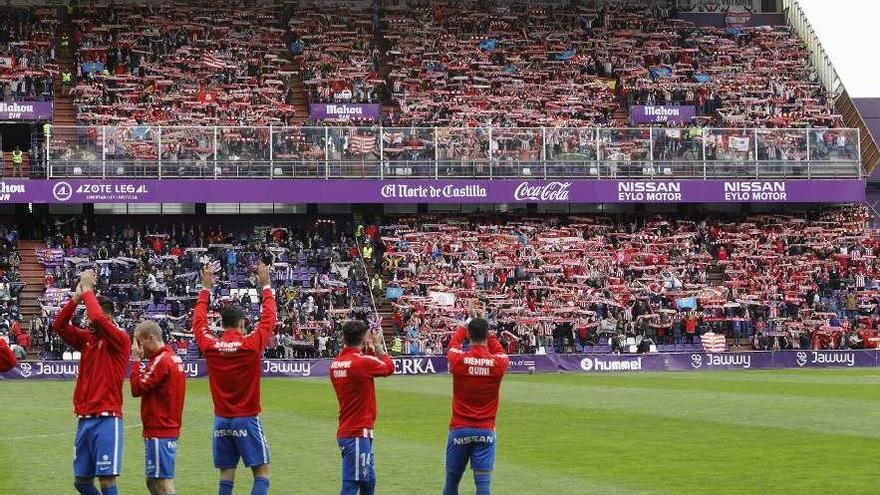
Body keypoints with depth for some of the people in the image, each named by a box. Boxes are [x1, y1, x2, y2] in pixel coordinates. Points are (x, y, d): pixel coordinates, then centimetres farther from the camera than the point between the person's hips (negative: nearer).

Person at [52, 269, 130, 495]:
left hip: (106, 420, -7)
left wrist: (88, 291, -8)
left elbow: (98, 319, -22)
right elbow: (59, 326, 3)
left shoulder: (120, 340, -6)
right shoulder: (87, 339, 12)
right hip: (84, 419, 7)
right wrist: (76, 297, -4)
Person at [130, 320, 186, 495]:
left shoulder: (161, 360, -16)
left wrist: (136, 360, -11)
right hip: (169, 427, 10)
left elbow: (137, 389, -16)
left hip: (159, 432, -10)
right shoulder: (173, 357, 13)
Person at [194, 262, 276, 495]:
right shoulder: (251, 345, -11)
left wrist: (206, 288, 22)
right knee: (262, 472, 0)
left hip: (221, 420, 4)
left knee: (226, 474, 8)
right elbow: (269, 318, 2)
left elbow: (198, 320, 15)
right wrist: (266, 286, 13)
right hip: (247, 419, -4)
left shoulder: (209, 346, -3)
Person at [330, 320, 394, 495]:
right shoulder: (363, 361, -16)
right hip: (357, 435, -8)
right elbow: (389, 367, 2)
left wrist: (369, 351, 15)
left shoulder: (335, 364, 6)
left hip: (345, 432, 8)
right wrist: (378, 347, 15)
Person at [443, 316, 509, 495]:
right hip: (486, 431, 0)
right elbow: (501, 352, 18)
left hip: (459, 430, 0)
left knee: (452, 480, 11)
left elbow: (453, 343, 15)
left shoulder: (458, 360, -9)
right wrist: (486, 332, 25)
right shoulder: (498, 364, -8)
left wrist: (467, 325, 31)